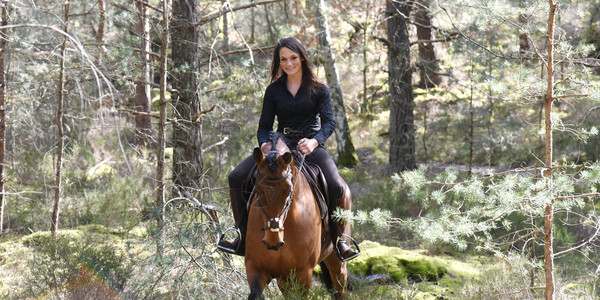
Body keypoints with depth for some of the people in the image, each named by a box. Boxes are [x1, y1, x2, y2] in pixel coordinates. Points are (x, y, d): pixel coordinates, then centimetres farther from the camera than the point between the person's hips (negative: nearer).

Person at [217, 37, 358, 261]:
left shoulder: (318, 89, 2)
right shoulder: (274, 90, 8)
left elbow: (329, 121, -8)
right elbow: (264, 125, 9)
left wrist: (314, 141, -29)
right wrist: (264, 144, -15)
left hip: (311, 147, -3)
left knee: (335, 187, -30)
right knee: (236, 178, -15)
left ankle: (338, 238, -7)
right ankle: (244, 237, -4)